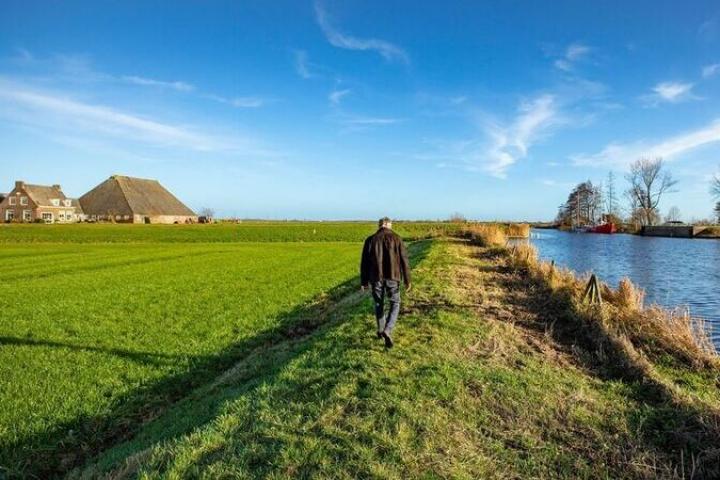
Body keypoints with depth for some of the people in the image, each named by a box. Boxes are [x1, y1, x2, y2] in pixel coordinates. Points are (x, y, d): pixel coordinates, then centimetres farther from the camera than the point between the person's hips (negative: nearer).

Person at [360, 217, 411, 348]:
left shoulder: (370, 240, 3)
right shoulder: (396, 238, -1)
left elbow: (364, 262, 3)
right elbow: (404, 260, -3)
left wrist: (363, 281, 10)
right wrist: (407, 281, 2)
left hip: (376, 277, 2)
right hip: (392, 277, -1)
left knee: (379, 303, 21)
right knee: (395, 304, 13)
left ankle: (381, 330, 34)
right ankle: (387, 331, -5)